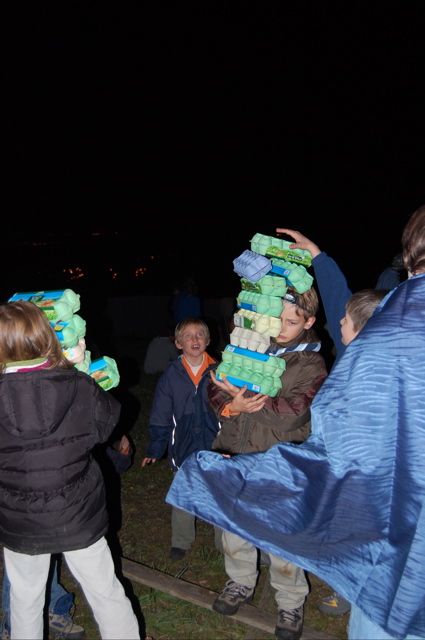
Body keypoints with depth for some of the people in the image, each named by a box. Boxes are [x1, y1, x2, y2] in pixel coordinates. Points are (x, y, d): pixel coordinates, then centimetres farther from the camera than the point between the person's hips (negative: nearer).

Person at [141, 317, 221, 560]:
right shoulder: (171, 375, -6)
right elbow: (160, 417, 0)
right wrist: (155, 449, 0)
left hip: (215, 448, 0)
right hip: (183, 449, 1)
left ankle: (225, 542, 32)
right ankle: (181, 542, 36)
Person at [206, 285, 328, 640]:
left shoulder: (312, 365, -8)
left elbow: (292, 413, -19)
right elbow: (216, 388, 1)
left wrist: (245, 399, -22)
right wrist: (230, 406, -20)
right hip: (234, 456, 4)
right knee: (234, 525, 20)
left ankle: (291, 602, 33)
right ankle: (241, 582, 47)